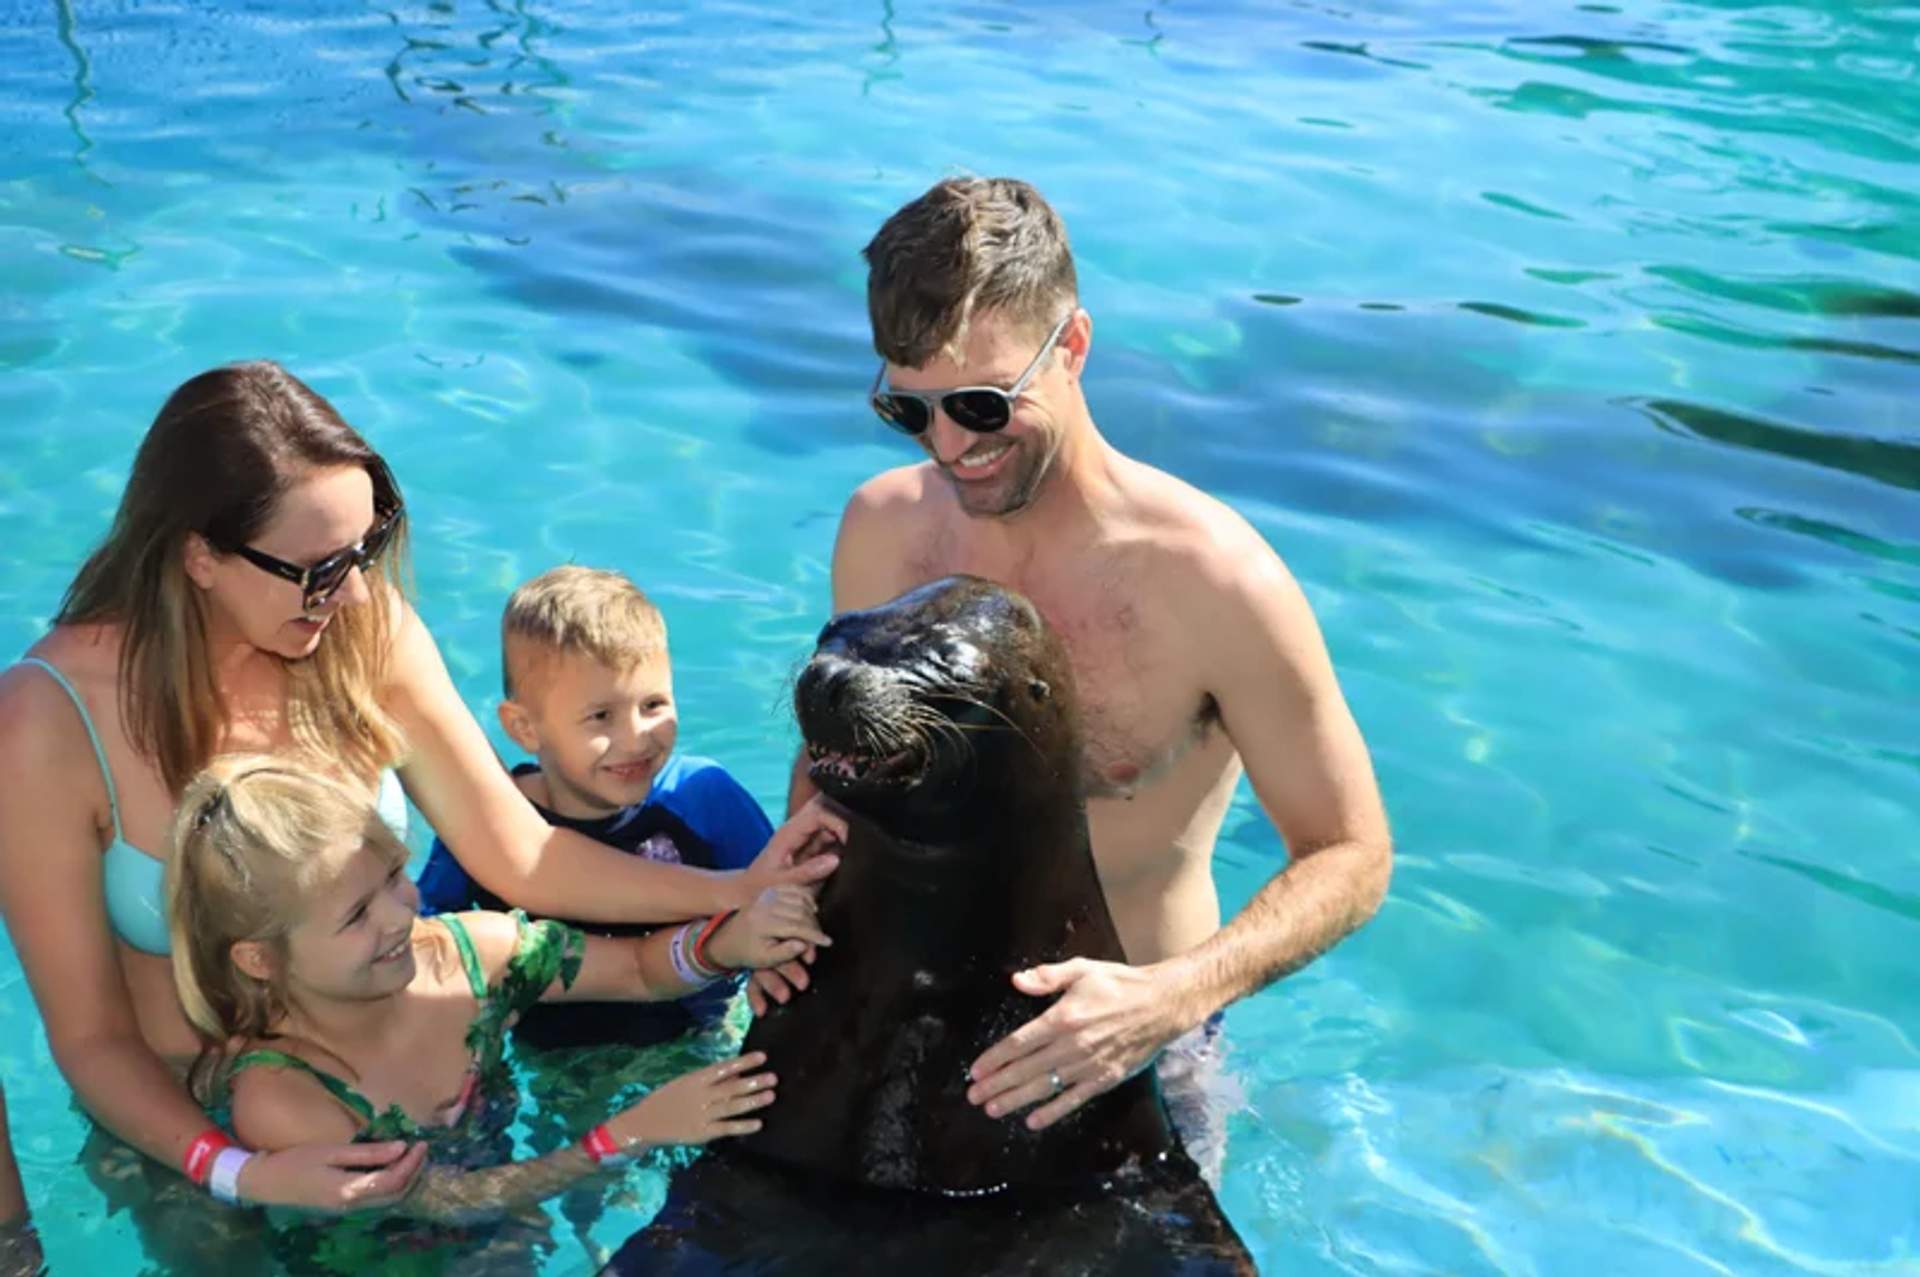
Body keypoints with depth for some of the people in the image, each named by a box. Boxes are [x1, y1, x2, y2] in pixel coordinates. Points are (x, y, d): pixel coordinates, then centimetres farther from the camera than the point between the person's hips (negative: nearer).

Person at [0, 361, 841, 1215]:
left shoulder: (365, 631, -18)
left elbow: (517, 853, -9)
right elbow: (93, 1038, -19)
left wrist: (733, 889, -20)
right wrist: (241, 1174, -34)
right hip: (180, 1124, -2)